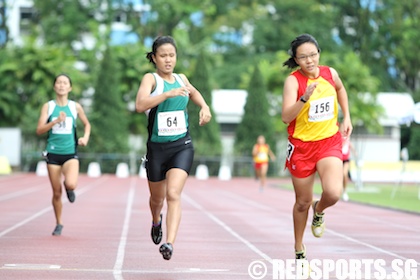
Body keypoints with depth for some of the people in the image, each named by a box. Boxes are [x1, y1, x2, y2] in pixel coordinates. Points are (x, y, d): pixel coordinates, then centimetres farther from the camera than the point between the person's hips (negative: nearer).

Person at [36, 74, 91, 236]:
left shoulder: (75, 107, 4)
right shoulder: (48, 106, 1)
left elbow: (87, 124, 20)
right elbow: (39, 130, -6)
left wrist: (85, 137, 2)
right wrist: (56, 121, -19)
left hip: (70, 153, 0)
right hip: (53, 153, 1)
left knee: (71, 184, -26)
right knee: (57, 193, 5)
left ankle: (69, 188, 12)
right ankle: (59, 224, 24)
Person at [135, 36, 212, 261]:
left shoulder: (181, 79, 7)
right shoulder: (150, 79, -6)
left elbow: (194, 92, 32)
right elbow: (140, 105, -26)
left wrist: (204, 107, 12)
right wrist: (168, 94, -36)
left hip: (182, 146, 1)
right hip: (157, 147, -1)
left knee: (173, 194, -19)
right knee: (157, 197, 18)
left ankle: (169, 243, -28)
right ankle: (156, 222, 51)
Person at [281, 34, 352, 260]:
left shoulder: (330, 73, -4)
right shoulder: (293, 80, -16)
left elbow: (340, 89, 21)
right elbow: (286, 117, -28)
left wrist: (346, 117, 14)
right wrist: (305, 97, -41)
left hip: (329, 142, 2)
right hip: (301, 145, -2)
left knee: (333, 193, -21)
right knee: (303, 201, 10)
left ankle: (318, 211, 17)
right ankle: (299, 250, 32)